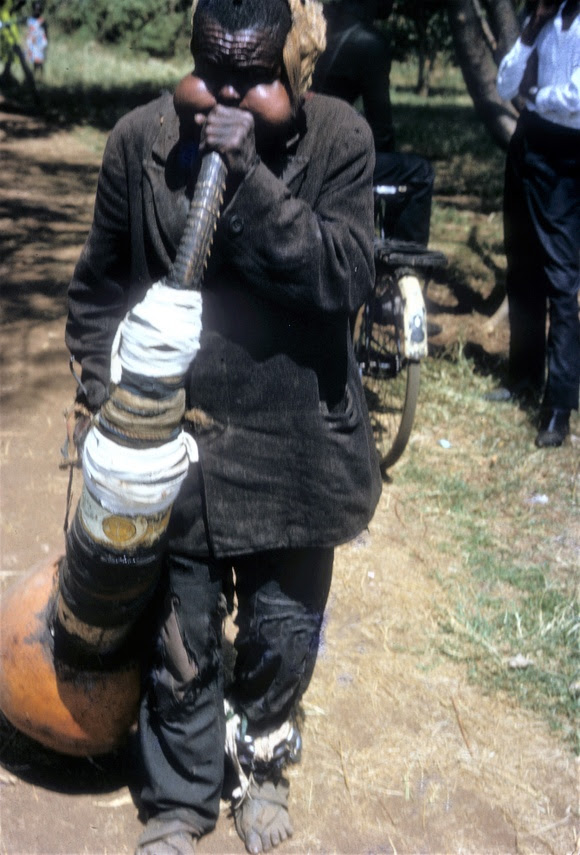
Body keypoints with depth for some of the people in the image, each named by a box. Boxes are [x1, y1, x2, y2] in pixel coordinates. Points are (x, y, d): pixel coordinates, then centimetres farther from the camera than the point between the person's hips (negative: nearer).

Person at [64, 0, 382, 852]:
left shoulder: (338, 138, -6)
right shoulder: (142, 141, -4)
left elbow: (345, 275, -18)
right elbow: (99, 286, 6)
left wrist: (248, 175, -24)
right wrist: (103, 394, 3)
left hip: (295, 445, 0)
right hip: (173, 444, 1)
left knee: (284, 636, 17)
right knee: (180, 646, 13)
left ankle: (264, 760, 47)